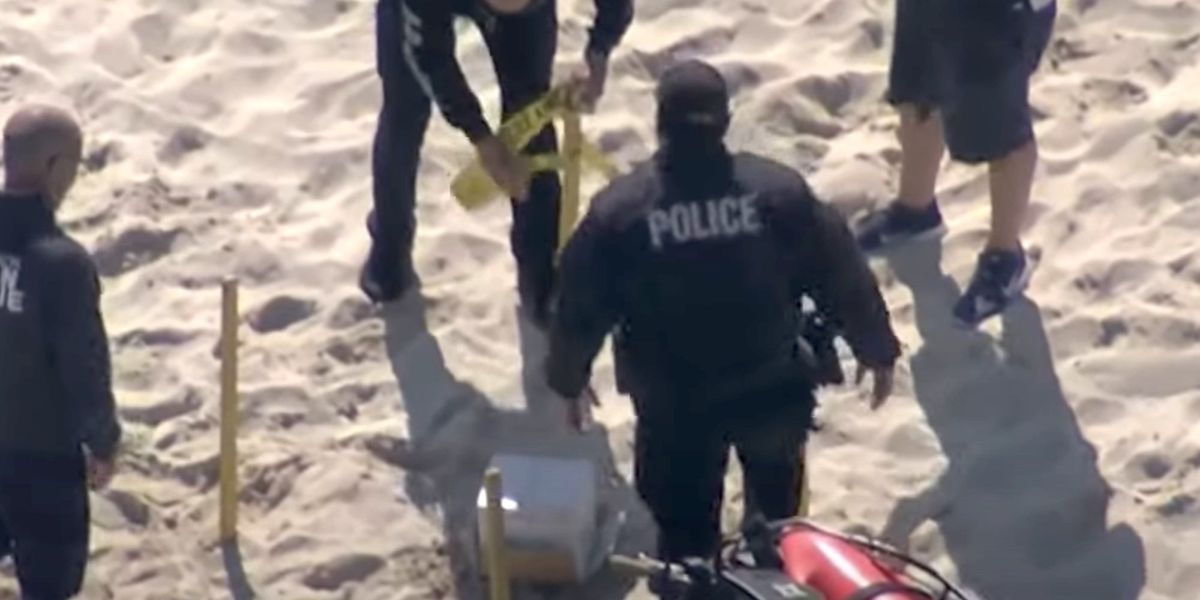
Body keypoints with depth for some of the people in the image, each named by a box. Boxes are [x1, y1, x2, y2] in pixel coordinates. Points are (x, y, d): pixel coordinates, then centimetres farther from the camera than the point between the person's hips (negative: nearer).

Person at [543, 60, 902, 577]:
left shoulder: (618, 211, -16)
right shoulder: (779, 190, -13)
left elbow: (581, 307, -6)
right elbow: (843, 280, -5)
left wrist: (569, 378, 13)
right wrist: (877, 351, 11)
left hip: (673, 404, -1)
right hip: (773, 390, 1)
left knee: (684, 527, 16)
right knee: (777, 514, 28)